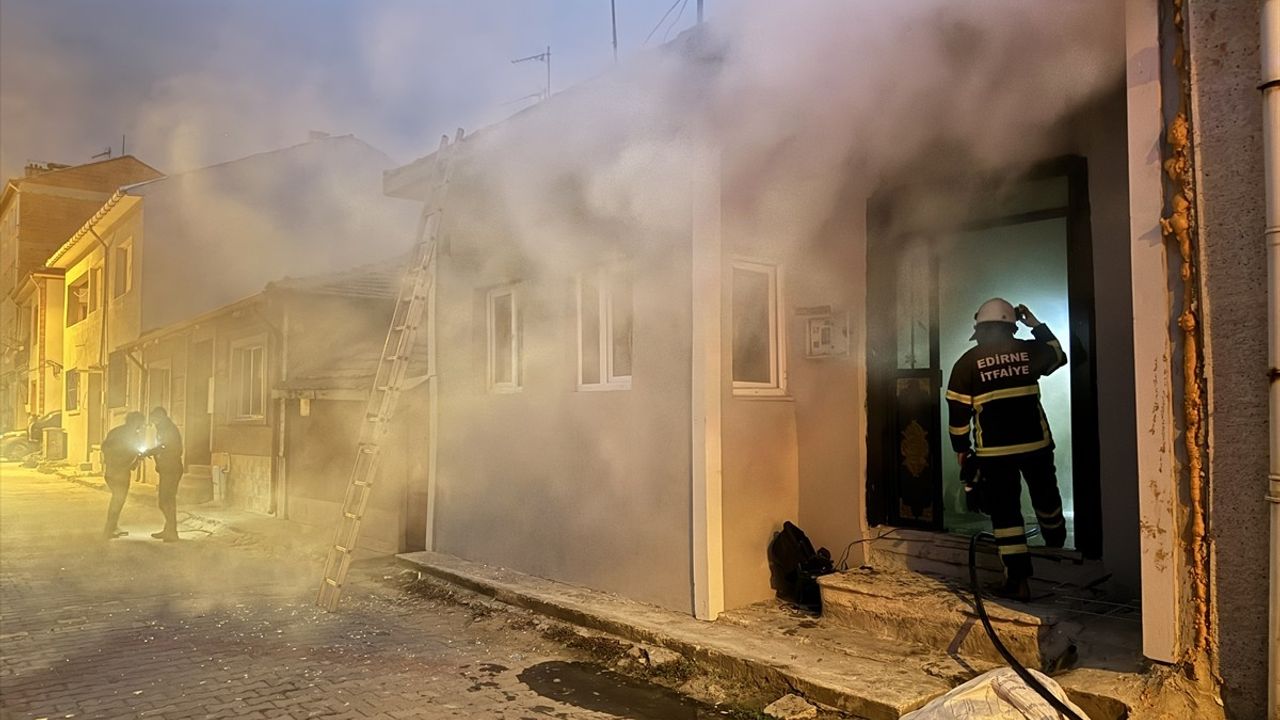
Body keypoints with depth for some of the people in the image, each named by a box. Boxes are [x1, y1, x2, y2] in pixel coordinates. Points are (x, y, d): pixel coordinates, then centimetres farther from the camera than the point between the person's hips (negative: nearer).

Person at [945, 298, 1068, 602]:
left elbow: (958, 410, -3)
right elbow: (1059, 355, 24)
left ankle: (1018, 580, 1)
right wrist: (1036, 324, 28)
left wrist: (960, 447, 8)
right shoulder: (1028, 350, 1)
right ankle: (1056, 547, 49)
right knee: (1045, 498, 25)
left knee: (1005, 511, 3)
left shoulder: (968, 362, -4)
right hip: (1035, 442, 3)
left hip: (994, 450, -2)